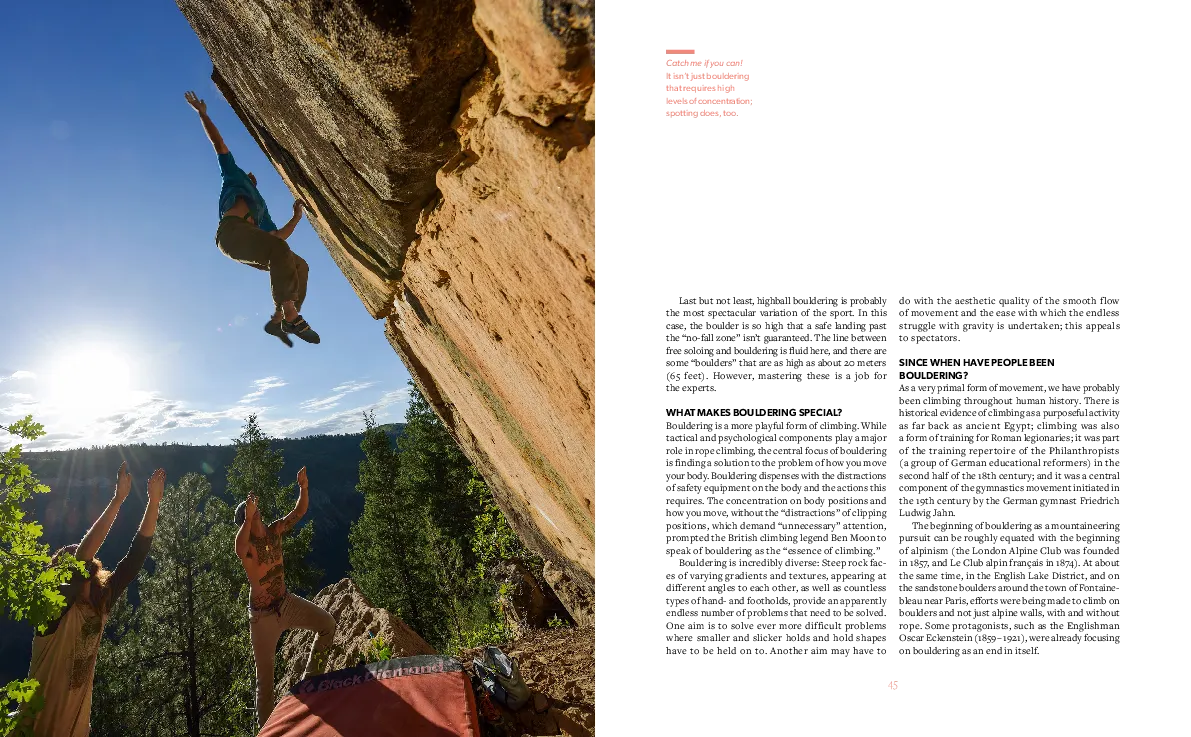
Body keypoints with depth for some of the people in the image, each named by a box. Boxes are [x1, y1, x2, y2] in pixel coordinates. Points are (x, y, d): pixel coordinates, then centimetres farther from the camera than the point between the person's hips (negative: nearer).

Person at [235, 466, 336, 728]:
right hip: (262, 615, -5)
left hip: (287, 602, 5)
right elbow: (239, 548, -44)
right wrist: (248, 518, -55)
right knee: (265, 673, 5)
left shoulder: (274, 531, -4)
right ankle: (265, 726, 21)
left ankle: (311, 676, 17)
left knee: (327, 623, -3)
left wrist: (303, 487, -25)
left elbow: (299, 511, -8)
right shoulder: (246, 544, -20)